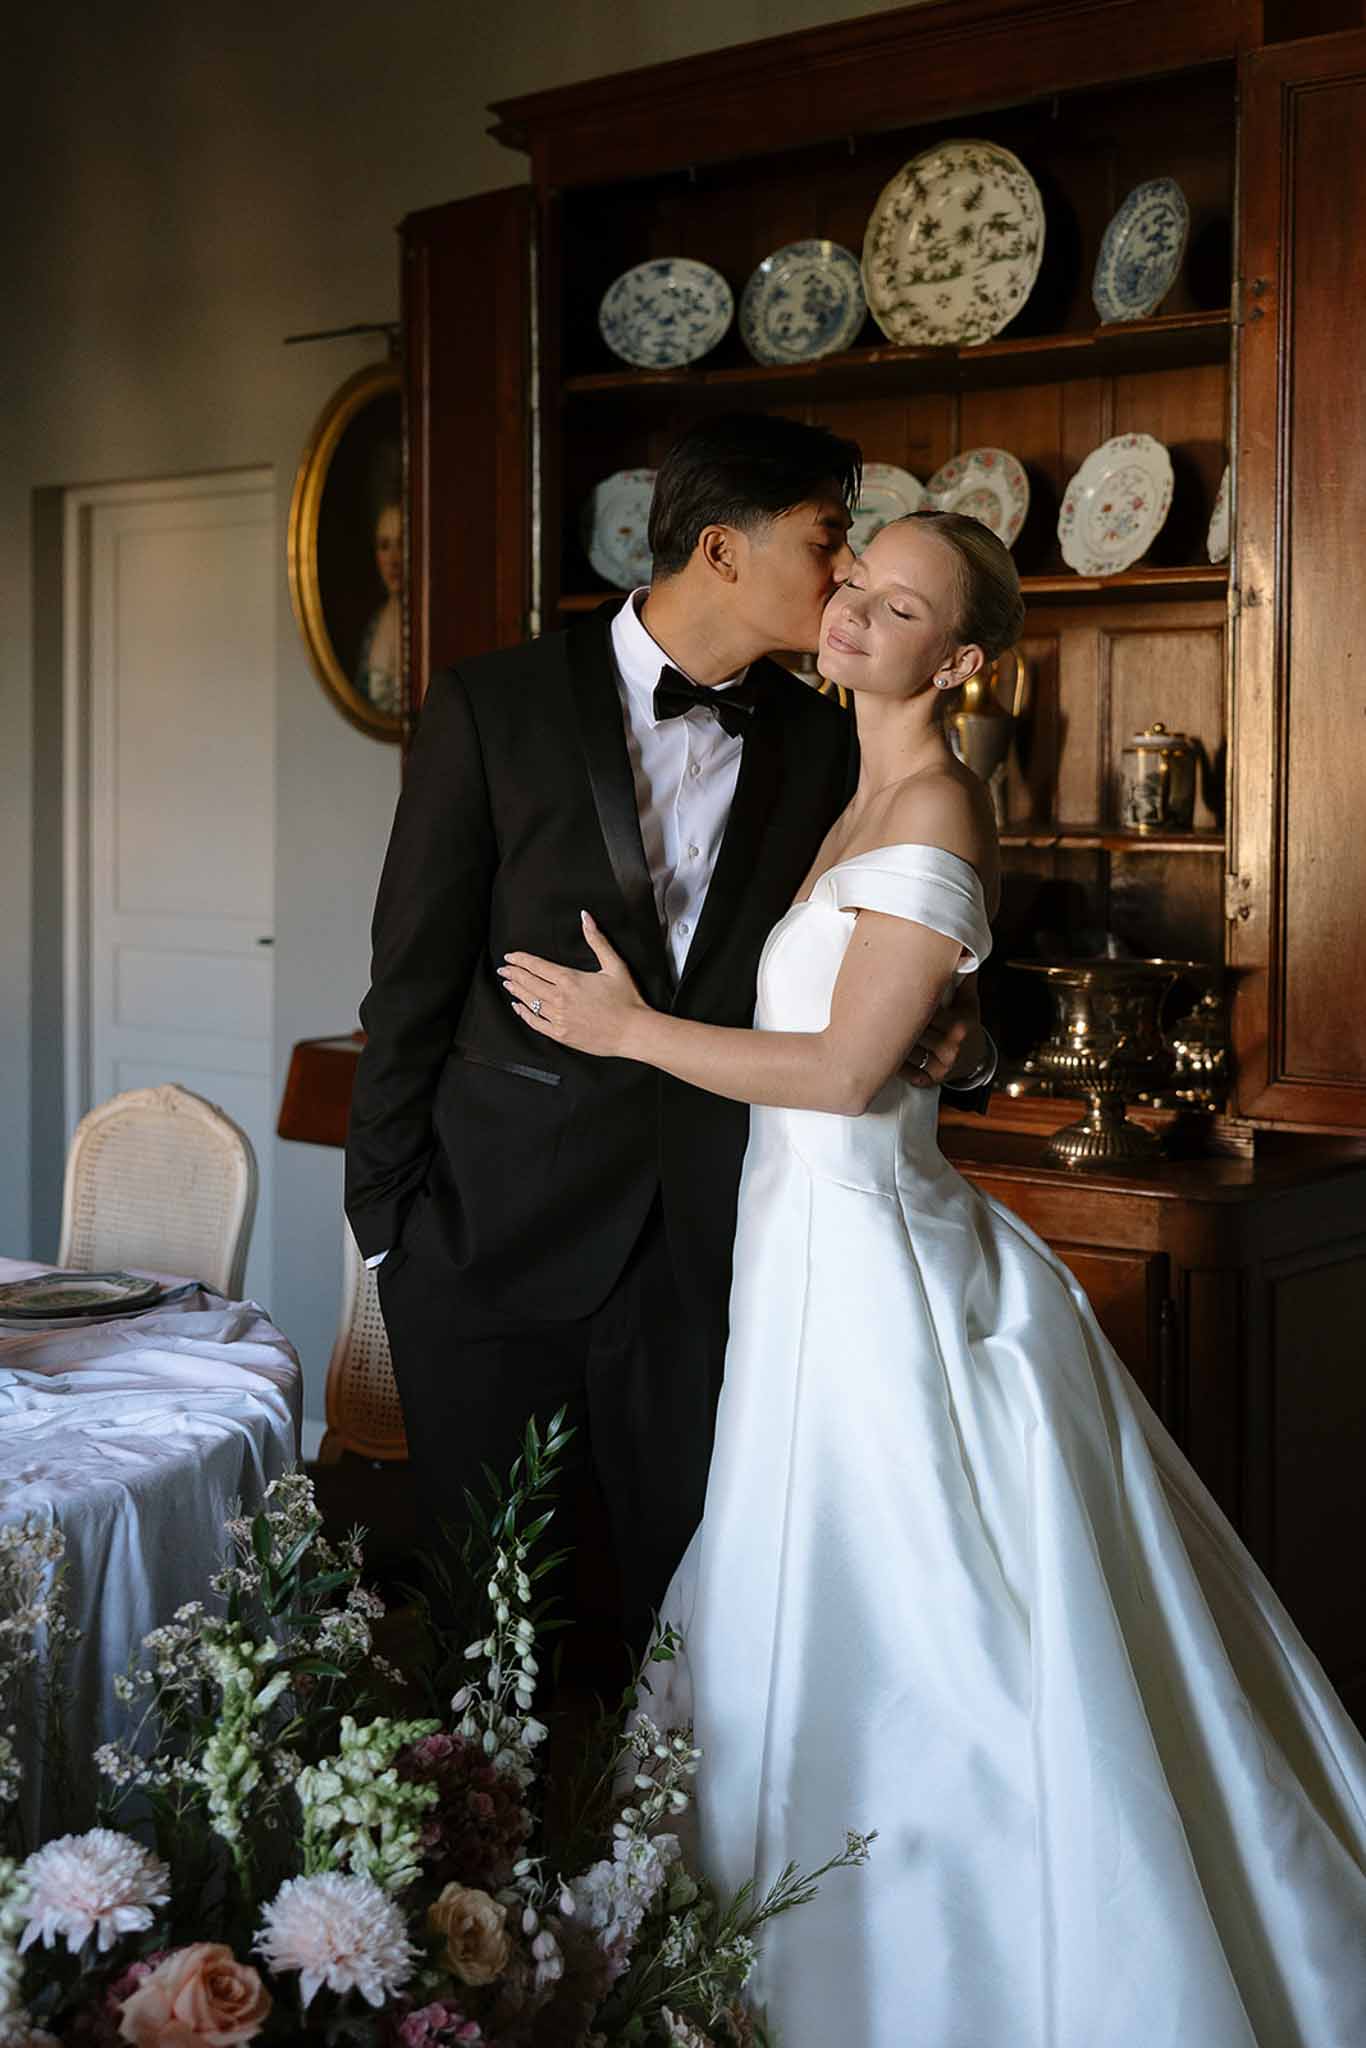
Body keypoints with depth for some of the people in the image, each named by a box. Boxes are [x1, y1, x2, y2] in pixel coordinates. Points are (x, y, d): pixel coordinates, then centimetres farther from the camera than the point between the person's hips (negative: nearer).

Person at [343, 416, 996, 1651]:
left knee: (686, 1589, 11)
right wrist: (388, 1206, -3)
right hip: (496, 1229, -2)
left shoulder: (823, 742, 4)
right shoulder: (495, 708, -6)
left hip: (707, 1243, 3)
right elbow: (412, 979, -4)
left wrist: (943, 1040, -6)